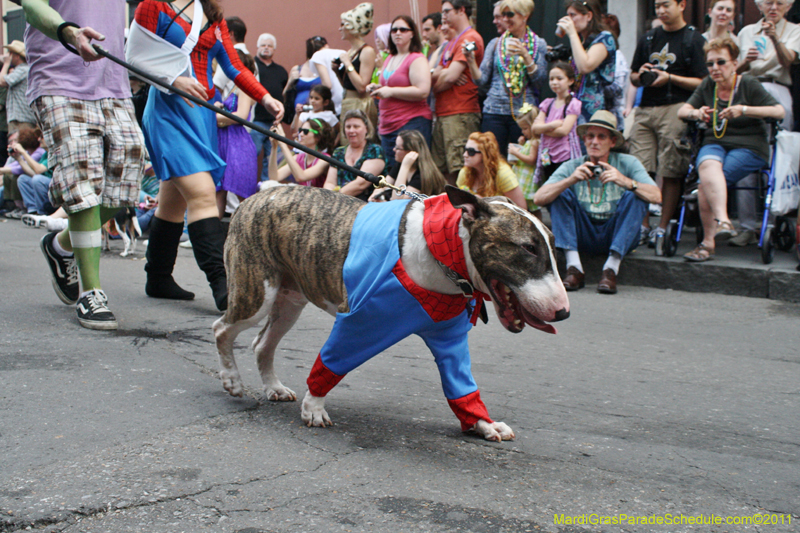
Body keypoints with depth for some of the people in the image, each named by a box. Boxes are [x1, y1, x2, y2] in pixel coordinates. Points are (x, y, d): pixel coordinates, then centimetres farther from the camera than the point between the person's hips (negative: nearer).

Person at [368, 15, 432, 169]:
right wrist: (376, 88, 10)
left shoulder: (417, 59, -7)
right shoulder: (389, 59, 19)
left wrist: (390, 91, -16)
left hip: (412, 122, -9)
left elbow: (422, 91, -19)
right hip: (387, 126, 9)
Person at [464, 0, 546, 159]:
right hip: (494, 111, 2)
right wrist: (471, 61, -8)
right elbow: (483, 81, 7)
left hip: (523, 113, -2)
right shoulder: (495, 43, 12)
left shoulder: (539, 44, 7)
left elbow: (539, 80, -4)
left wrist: (525, 55, -14)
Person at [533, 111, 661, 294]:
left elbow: (657, 196, -20)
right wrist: (570, 180, -30)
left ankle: (611, 269, -29)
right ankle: (574, 268, -25)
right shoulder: (572, 167, -1)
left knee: (634, 196, -23)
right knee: (560, 194, -15)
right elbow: (538, 198, -16)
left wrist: (626, 181, -37)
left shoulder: (627, 163, -4)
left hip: (617, 236, -1)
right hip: (583, 236, 1)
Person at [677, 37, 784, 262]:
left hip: (749, 147, -4)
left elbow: (779, 111, -8)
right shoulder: (707, 86, 14)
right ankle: (722, 221, -46)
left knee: (706, 185, -30)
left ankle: (708, 243, -28)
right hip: (715, 144, 4)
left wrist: (744, 110, -19)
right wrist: (696, 113, -12)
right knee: (708, 165, -35)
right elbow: (682, 111, 12)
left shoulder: (749, 84, 0)